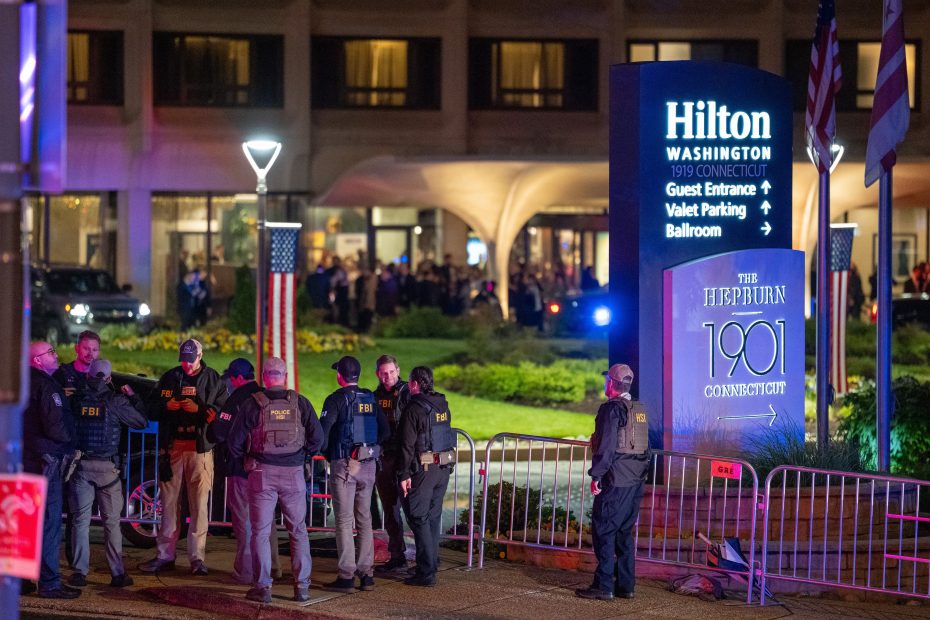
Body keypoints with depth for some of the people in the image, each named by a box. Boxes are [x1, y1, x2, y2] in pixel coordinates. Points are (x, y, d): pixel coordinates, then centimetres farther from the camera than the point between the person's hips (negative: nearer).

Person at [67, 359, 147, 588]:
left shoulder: (76, 400, 0)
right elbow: (142, 421, 2)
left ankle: (79, 572, 3)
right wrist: (132, 396, 13)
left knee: (80, 520, 7)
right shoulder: (115, 401, -6)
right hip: (107, 466, -1)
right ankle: (117, 573, 6)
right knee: (111, 522, 6)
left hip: (80, 465, 1)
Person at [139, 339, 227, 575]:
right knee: (169, 502, 3)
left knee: (199, 504, -5)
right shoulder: (169, 378, 13)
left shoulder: (213, 380, 7)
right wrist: (167, 406, -8)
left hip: (200, 448, -2)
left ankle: (197, 557, -1)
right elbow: (152, 410, 12)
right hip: (172, 447, 2)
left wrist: (199, 409, -15)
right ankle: (165, 555, 9)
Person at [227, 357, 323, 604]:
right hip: (294, 473, 2)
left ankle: (262, 587, 2)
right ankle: (302, 587, 9)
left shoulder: (253, 403, -4)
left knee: (260, 531, 5)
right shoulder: (299, 403, 1)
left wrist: (243, 460, 15)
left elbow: (235, 441, -2)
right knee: (298, 530, 10)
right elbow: (317, 438, 0)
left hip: (262, 472, -2)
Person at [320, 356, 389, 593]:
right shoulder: (371, 399, 9)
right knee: (364, 519, 12)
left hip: (344, 466, -6)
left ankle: (346, 576, -6)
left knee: (344, 521, -3)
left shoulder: (336, 399, -9)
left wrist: (326, 452, 4)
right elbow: (384, 430, 10)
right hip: (369, 465, 6)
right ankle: (366, 574, 11)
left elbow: (323, 431, -14)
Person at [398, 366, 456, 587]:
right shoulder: (443, 406, 10)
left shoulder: (414, 409, -14)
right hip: (443, 468, 7)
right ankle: (432, 565, 22)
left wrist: (404, 474, -14)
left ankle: (426, 573, -5)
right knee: (433, 517, 16)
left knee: (419, 519, -3)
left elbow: (407, 445, -16)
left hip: (423, 469, -7)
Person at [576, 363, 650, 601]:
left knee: (603, 530, -3)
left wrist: (596, 475, -15)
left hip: (616, 481, -8)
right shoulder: (640, 411, 13)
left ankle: (604, 586, -6)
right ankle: (625, 585, 14)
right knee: (624, 532, 14)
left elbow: (606, 446, -18)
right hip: (636, 481, 8)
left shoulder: (612, 409, -12)